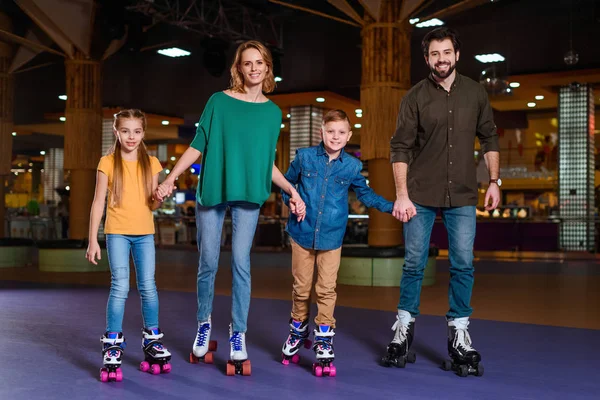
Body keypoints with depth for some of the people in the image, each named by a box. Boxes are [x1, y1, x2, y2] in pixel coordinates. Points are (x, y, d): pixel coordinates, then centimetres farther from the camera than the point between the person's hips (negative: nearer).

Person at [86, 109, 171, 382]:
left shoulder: (151, 163, 6)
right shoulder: (108, 162, -1)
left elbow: (152, 205, 5)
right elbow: (98, 202, -2)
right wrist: (92, 240, -6)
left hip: (145, 233, 3)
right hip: (117, 232, -2)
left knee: (148, 286, 4)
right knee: (120, 287, -9)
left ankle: (152, 341, 17)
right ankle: (112, 346, -2)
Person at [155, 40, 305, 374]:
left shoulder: (273, 112, 9)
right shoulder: (219, 101, 2)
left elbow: (268, 162, 13)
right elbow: (197, 146, 2)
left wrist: (293, 191, 5)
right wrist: (170, 179, -6)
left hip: (249, 196, 1)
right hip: (211, 191, -1)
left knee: (241, 263, -4)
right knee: (208, 263, 5)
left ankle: (238, 335, 5)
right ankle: (204, 324, 25)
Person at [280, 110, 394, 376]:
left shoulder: (352, 166, 1)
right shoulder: (305, 157, -1)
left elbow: (365, 194, 13)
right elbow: (287, 182, 13)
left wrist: (391, 206, 4)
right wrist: (291, 201, -4)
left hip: (331, 236, 0)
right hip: (302, 233, 0)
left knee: (326, 290, -2)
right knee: (301, 287, 10)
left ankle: (323, 342, 8)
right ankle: (297, 332, 31)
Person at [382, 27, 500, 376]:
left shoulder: (475, 93, 5)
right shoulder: (416, 97, -1)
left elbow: (489, 138, 12)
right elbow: (401, 148, -4)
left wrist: (495, 181, 5)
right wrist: (402, 195, -10)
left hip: (462, 197, 2)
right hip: (421, 196, -1)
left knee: (463, 266, 2)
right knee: (414, 265, 4)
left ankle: (459, 335, 14)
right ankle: (404, 330, 19)